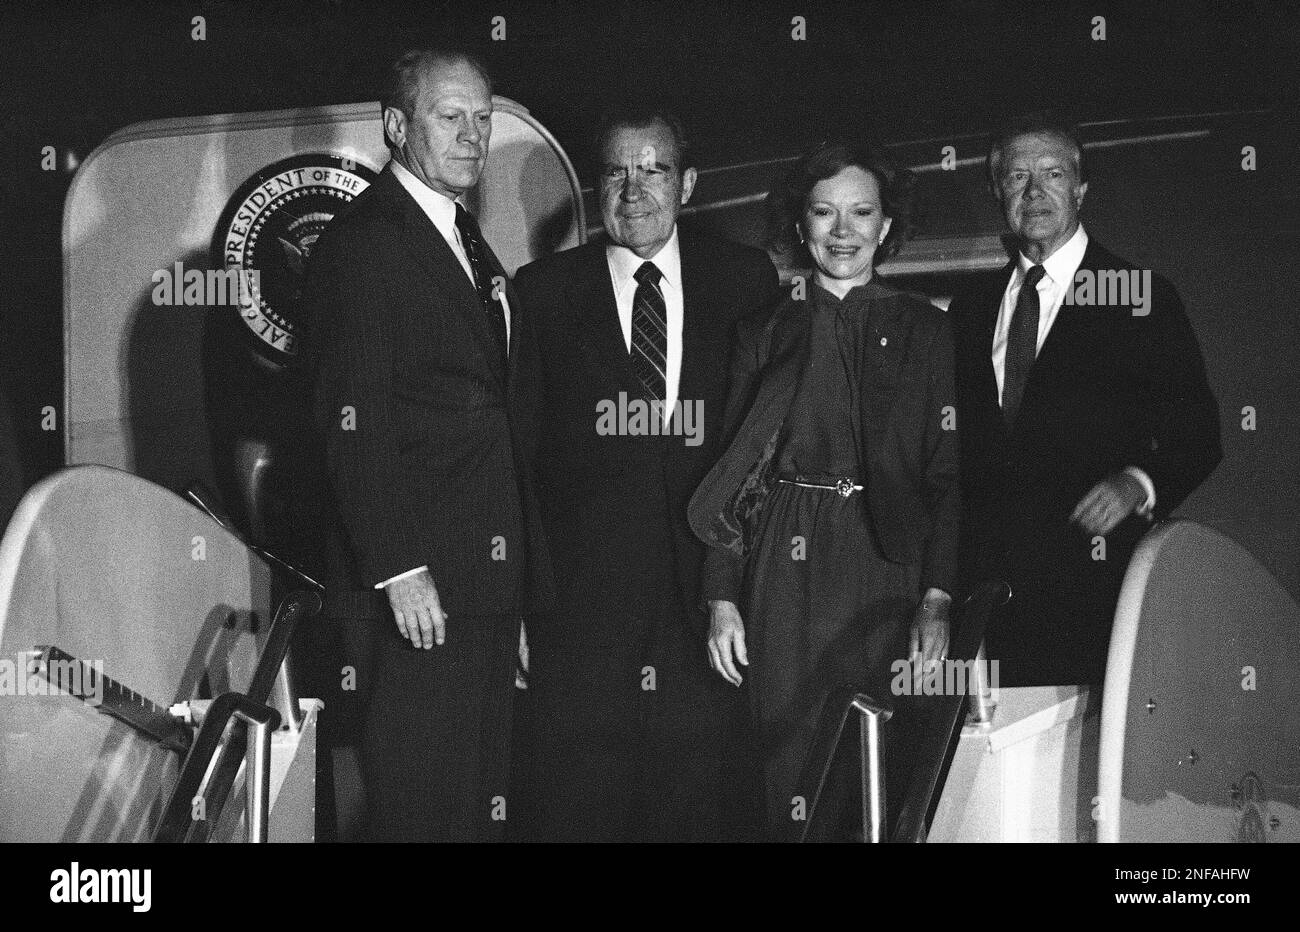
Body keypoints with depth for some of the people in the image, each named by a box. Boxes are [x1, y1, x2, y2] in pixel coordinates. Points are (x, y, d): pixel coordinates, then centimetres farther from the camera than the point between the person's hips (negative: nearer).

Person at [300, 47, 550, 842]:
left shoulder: (467, 242, 19)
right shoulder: (363, 242, -9)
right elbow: (352, 423, -16)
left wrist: (518, 581, 14)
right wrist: (399, 571, -21)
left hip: (487, 581, 8)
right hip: (417, 582, -8)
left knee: (481, 797, 12)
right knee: (421, 803, -2)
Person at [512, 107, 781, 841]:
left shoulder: (746, 279, 8)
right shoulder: (543, 291, 6)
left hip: (708, 604, 1)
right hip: (581, 607, -1)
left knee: (701, 808, 3)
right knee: (578, 809, 1)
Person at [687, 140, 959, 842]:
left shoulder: (924, 331, 8)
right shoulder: (766, 330, 10)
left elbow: (950, 473, 2)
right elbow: (733, 470, 7)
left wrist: (938, 597, -9)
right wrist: (723, 598, -2)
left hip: (887, 567, -1)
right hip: (783, 570, 1)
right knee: (789, 768, 0)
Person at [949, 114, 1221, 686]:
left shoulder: (1143, 301, 2)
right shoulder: (970, 308, 15)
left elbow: (1197, 436, 1)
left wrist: (1139, 483, -18)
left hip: (1093, 586, -3)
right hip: (986, 583, 3)